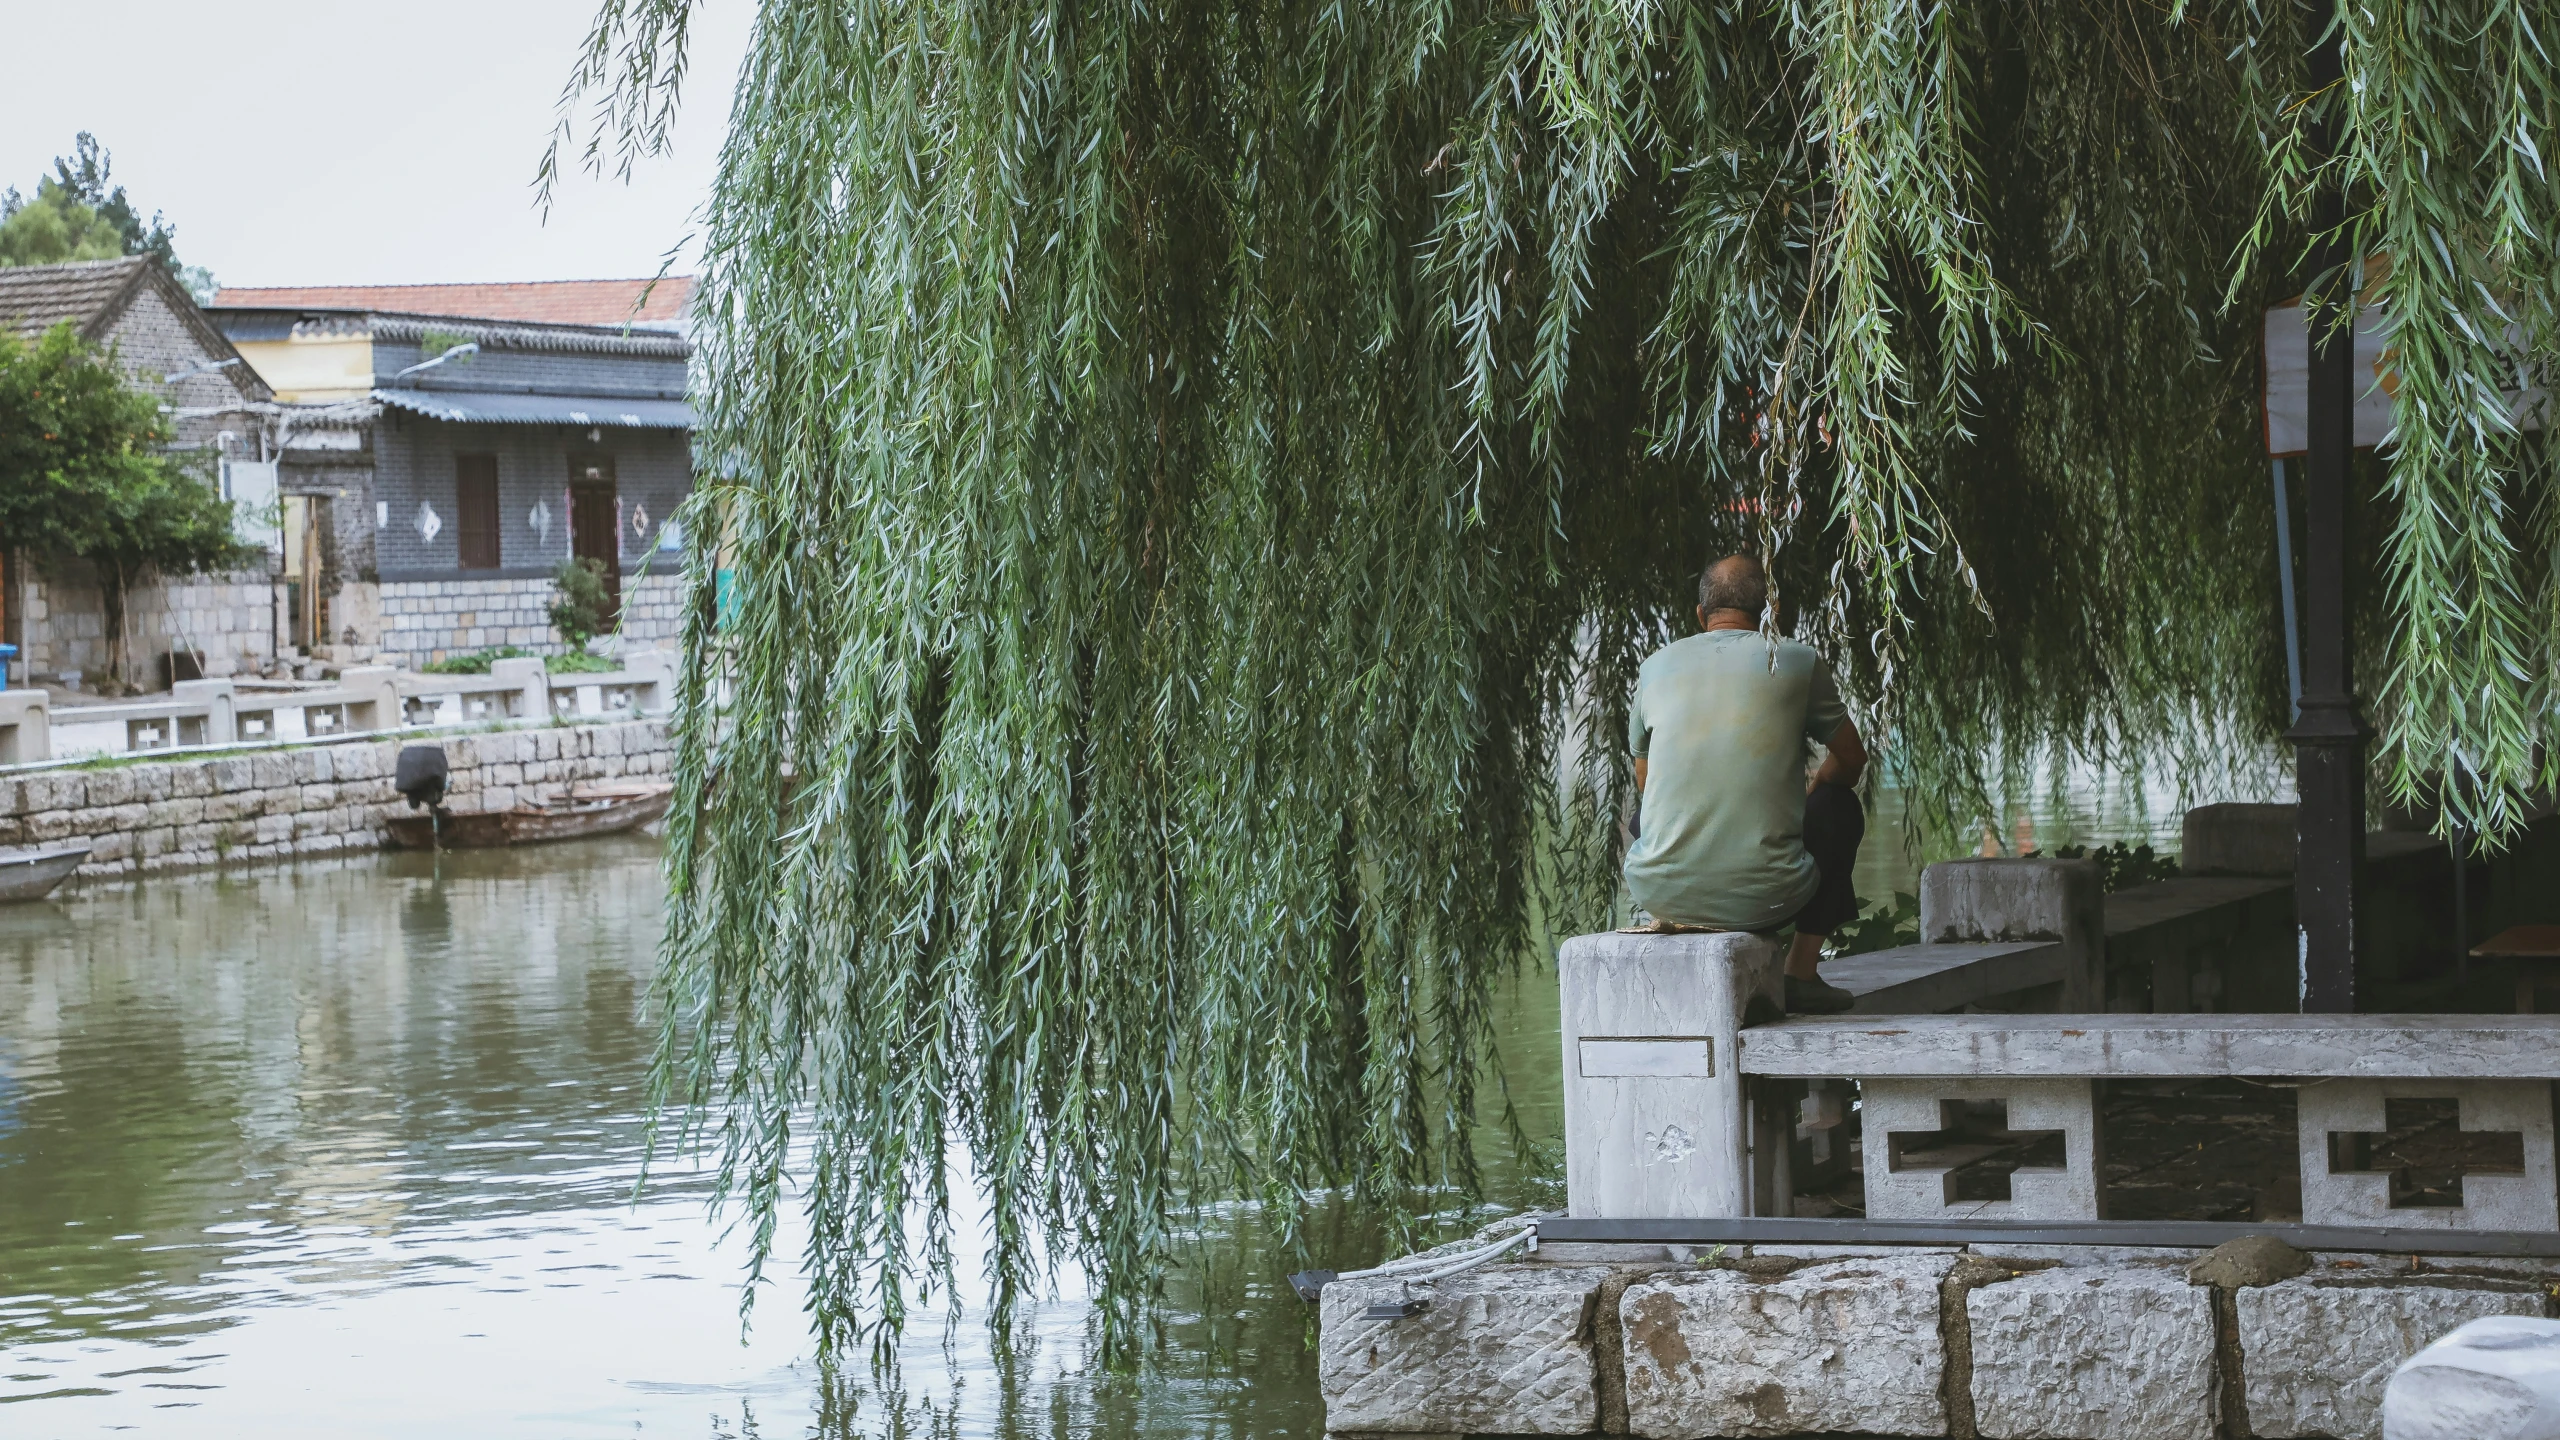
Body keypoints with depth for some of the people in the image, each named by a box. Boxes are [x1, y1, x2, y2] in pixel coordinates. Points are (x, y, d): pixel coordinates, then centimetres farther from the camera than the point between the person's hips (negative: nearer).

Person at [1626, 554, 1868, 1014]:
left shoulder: (1655, 666, 9)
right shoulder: (1797, 662, 2)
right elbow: (1852, 760, 17)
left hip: (1659, 893, 3)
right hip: (1765, 899, -3)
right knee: (1839, 804, 27)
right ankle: (1801, 973, 21)